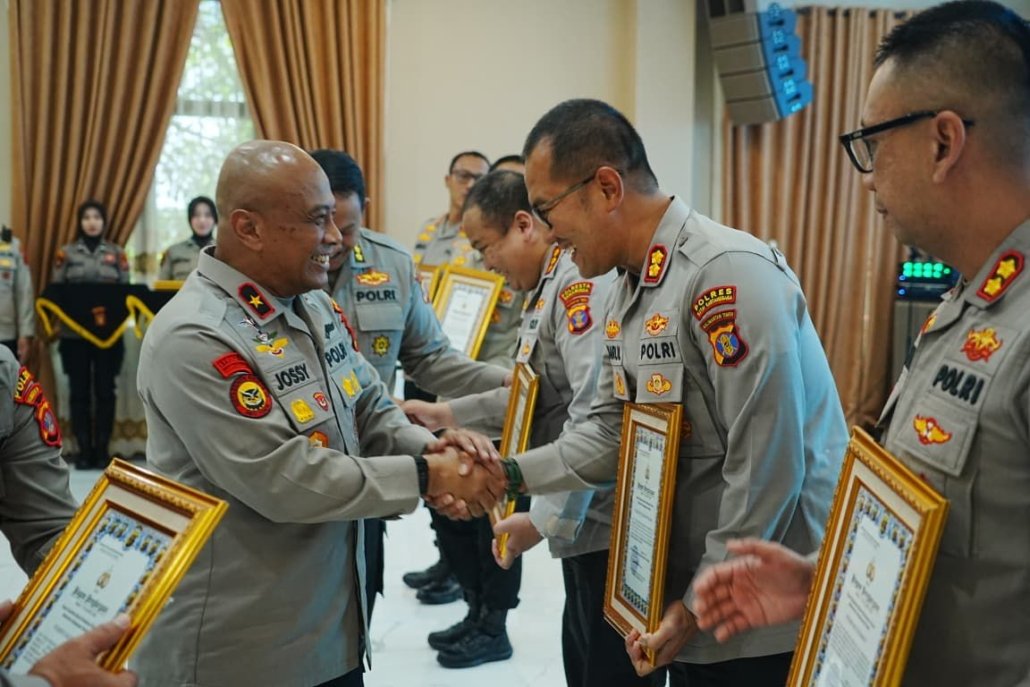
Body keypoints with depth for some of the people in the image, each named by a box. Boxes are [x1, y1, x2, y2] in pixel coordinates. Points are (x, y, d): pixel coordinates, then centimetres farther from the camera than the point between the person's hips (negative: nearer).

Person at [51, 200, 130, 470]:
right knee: (79, 392, 3)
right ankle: (84, 450, 9)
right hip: (74, 333, 0)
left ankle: (102, 449, 10)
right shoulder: (66, 253, 6)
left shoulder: (117, 253, 8)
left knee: (105, 390, 3)